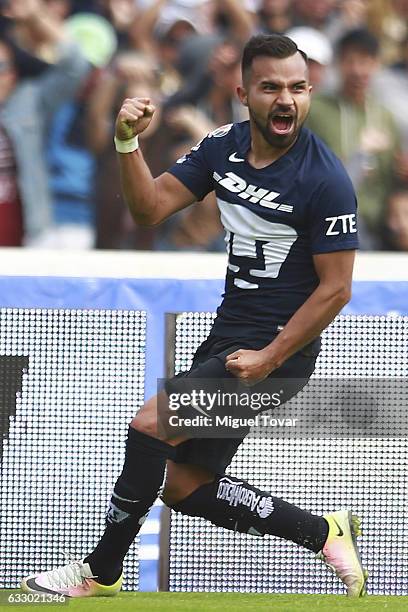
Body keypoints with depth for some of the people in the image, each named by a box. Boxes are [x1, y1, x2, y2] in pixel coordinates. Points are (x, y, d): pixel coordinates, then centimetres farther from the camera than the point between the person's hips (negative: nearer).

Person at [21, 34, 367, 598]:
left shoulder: (325, 180, -18)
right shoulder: (223, 147, 2)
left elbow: (335, 289, -16)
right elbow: (151, 208, 0)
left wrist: (267, 360, -18)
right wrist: (128, 144, -18)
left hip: (278, 345, -8)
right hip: (228, 334, 8)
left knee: (149, 426, -18)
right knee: (182, 488, 9)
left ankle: (101, 572, -1)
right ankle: (326, 535, 22)